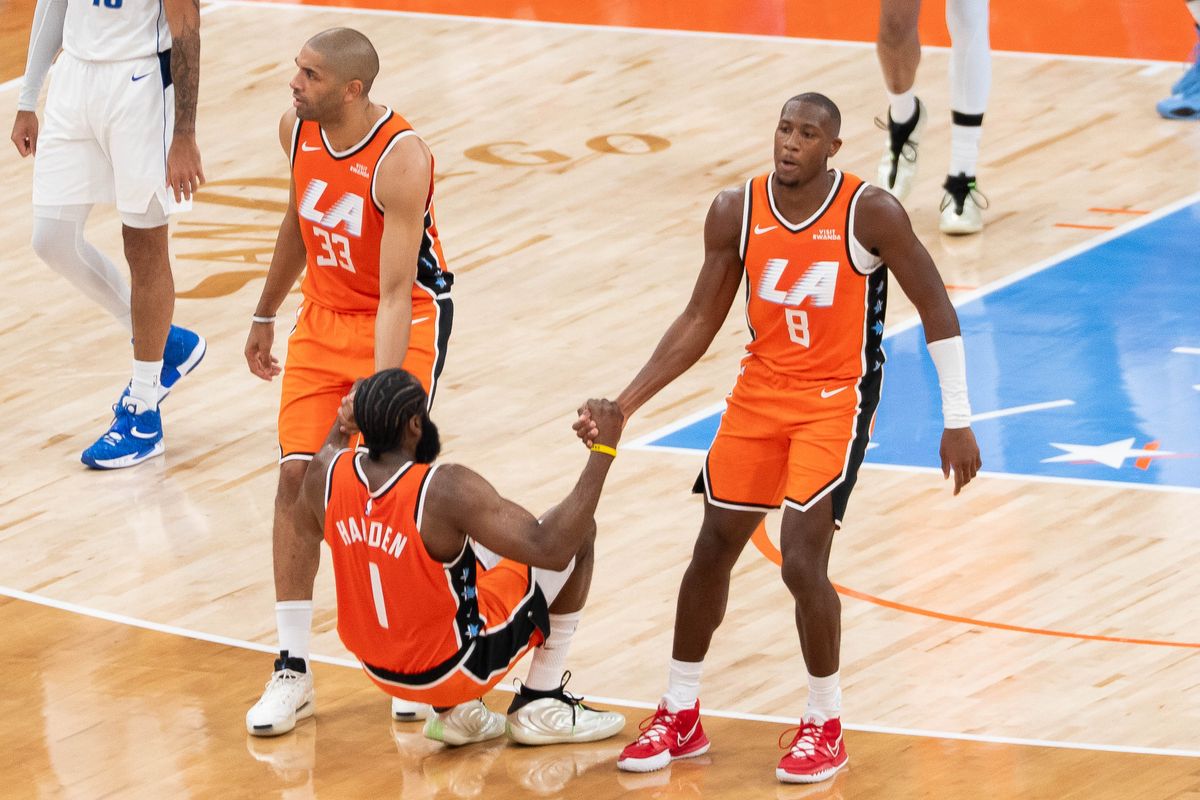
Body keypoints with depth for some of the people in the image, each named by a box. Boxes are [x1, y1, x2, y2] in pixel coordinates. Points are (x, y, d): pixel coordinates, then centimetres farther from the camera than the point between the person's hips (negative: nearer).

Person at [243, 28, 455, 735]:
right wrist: (266, 315, 22)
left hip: (407, 322, -6)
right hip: (324, 313, 6)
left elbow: (395, 295, -31)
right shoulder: (298, 128, -7)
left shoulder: (401, 159, -29)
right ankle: (292, 668, 2)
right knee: (297, 472, -4)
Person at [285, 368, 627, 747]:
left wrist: (342, 427, 21)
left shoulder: (327, 472, -13)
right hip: (456, 668, -6)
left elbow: (302, 542, 13)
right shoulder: (446, 490, -31)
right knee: (579, 532, 5)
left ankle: (452, 710, 22)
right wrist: (602, 452, -30)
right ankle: (541, 705, 13)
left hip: (379, 669, 6)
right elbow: (549, 548, -34)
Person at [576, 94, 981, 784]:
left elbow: (936, 309, -8)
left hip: (837, 400, -5)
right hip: (761, 391, 5)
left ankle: (826, 728, 4)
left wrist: (958, 422, -9)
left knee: (802, 561, -17)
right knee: (712, 551, 9)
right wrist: (623, 406, -5)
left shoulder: (871, 213, -17)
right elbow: (701, 322, 3)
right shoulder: (736, 213, -5)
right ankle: (680, 718, 27)